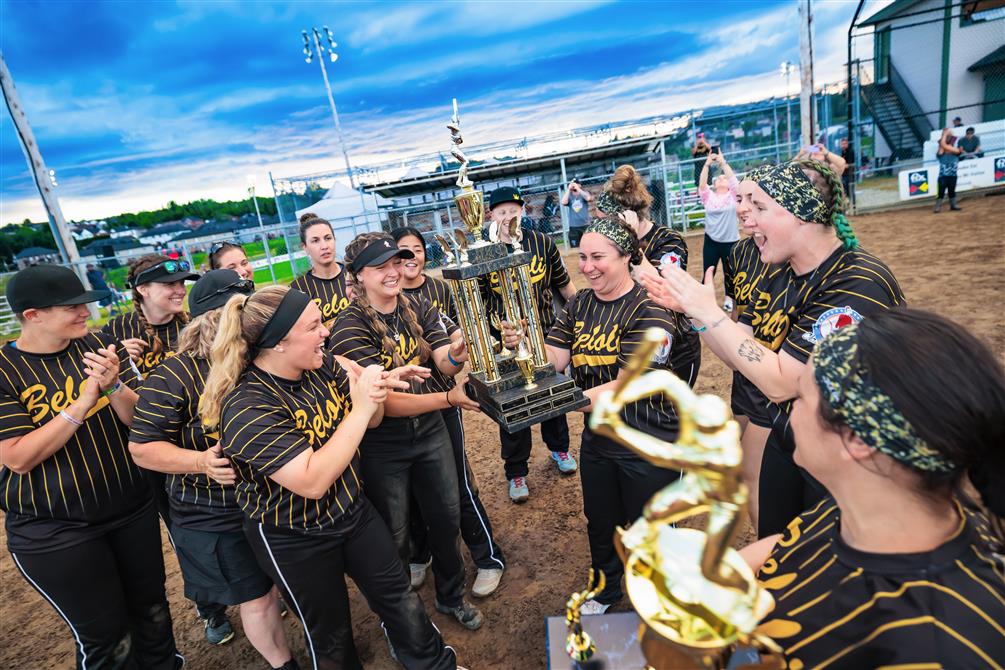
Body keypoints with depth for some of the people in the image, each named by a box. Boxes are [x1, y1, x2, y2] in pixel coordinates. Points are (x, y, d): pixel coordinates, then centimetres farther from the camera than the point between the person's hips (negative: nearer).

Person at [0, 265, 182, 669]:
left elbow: (139, 418, -6)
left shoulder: (98, 345, -4)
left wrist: (113, 386, -26)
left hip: (133, 508, 3)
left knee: (151, 607, 20)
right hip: (55, 531, -3)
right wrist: (83, 401, -27)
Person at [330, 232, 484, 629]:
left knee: (447, 519, 16)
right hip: (381, 447, -4)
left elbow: (445, 364, -13)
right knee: (394, 537, 13)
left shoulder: (419, 310, -2)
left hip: (430, 432, 4)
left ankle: (451, 597, 43)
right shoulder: (350, 327, -17)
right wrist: (447, 397, -35)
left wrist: (455, 357, -38)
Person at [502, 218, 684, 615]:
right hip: (596, 440, 6)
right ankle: (605, 592, 53)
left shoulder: (650, 309, -20)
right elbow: (553, 358, -7)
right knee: (600, 525, 25)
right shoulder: (580, 304, 1)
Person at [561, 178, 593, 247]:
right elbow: (563, 203, -13)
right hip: (573, 227, 1)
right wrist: (568, 189, -9)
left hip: (585, 225, -1)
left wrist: (578, 189, -12)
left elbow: (589, 198, -16)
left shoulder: (584, 192, 6)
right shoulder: (569, 195, 7)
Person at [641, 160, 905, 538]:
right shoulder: (778, 274, -2)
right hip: (784, 442, 7)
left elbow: (779, 382, -29)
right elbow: (738, 357, 0)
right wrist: (689, 309, -13)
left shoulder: (859, 286, -27)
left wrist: (709, 312, -27)